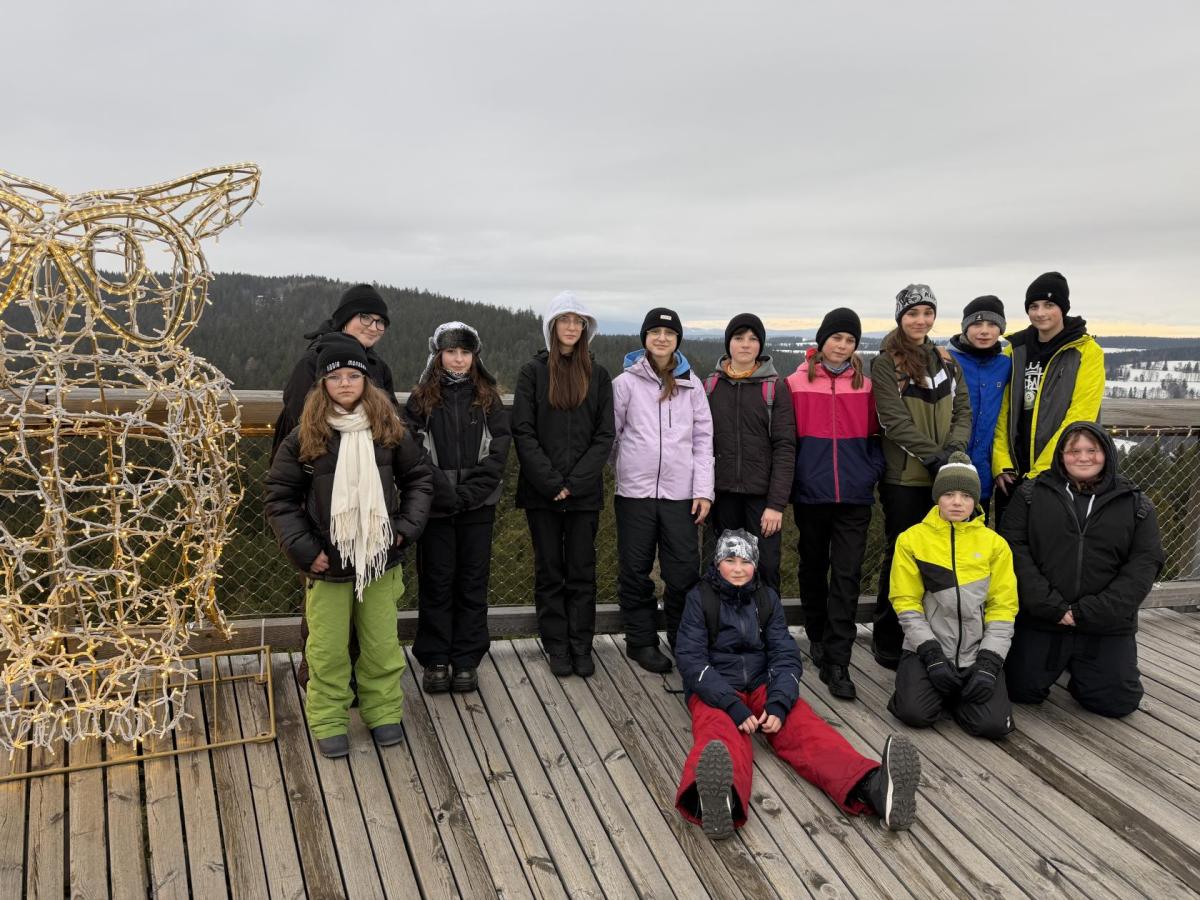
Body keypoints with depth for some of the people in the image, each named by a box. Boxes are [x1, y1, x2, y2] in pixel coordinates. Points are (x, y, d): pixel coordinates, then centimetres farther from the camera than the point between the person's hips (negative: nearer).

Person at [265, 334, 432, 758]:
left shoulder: (390, 430, -1)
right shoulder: (306, 436, -7)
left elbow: (419, 480, 8)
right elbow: (280, 496, -3)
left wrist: (406, 527, -3)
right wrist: (303, 549, -10)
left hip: (381, 559, 2)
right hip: (327, 563, -1)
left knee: (382, 644, 12)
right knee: (328, 648, 8)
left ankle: (383, 711, 30)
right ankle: (328, 721, 24)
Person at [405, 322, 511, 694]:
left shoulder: (488, 398, 5)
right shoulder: (421, 399, 3)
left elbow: (498, 451, -2)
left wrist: (468, 493, -13)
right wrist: (443, 492, -15)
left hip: (478, 507, 1)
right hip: (435, 506, -1)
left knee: (473, 583, 6)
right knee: (436, 583, 5)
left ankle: (466, 660, 15)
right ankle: (435, 660, 15)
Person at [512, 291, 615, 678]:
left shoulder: (598, 375, 6)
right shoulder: (533, 372, 2)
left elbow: (604, 435, 1)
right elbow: (523, 432, -4)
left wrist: (574, 482, -10)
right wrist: (551, 482, -12)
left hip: (584, 492, 1)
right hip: (541, 493, -1)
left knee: (582, 572, 6)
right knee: (549, 572, 7)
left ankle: (581, 647, 15)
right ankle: (557, 647, 16)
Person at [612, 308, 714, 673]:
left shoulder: (692, 385, 9)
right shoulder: (626, 382, 3)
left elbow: (703, 439, 6)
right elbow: (610, 435, 7)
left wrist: (703, 490, -1)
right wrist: (626, 470, 8)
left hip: (680, 493, 1)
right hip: (635, 492, -1)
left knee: (685, 572, 1)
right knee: (636, 573, 6)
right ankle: (641, 641, 20)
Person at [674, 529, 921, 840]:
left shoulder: (767, 598, 10)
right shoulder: (700, 598, 0)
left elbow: (785, 656, 2)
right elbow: (692, 661, -10)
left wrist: (778, 704, -18)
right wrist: (733, 707, -24)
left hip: (762, 685, 4)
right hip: (714, 692, -3)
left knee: (805, 727, -28)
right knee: (721, 736, -38)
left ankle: (873, 789, -58)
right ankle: (718, 801, -75)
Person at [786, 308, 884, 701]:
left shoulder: (865, 386, 6)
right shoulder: (797, 384, 0)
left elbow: (874, 435, 11)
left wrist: (872, 472, -2)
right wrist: (792, 481, -2)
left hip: (854, 496, 1)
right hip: (811, 495, 0)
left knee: (847, 576, -5)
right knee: (813, 568, 15)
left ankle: (837, 662, -3)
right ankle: (817, 637, 35)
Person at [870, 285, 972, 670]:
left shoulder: (946, 361, 13)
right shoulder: (886, 363, -4)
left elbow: (963, 410, 8)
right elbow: (896, 420, -13)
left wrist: (954, 450, -10)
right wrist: (933, 455, -19)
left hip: (943, 476, 5)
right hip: (904, 476, -5)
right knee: (901, 554, 3)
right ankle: (887, 641, 16)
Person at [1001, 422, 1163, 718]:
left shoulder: (1136, 504, 4)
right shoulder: (1031, 494, 2)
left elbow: (1145, 564, -4)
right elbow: (1014, 549, -6)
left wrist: (1088, 612, -14)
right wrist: (1051, 606, -17)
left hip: (1107, 627, 1)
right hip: (1040, 620, 0)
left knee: (1117, 702, -3)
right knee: (1021, 690, 0)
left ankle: (1079, 669, 29)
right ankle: (1056, 665, 33)